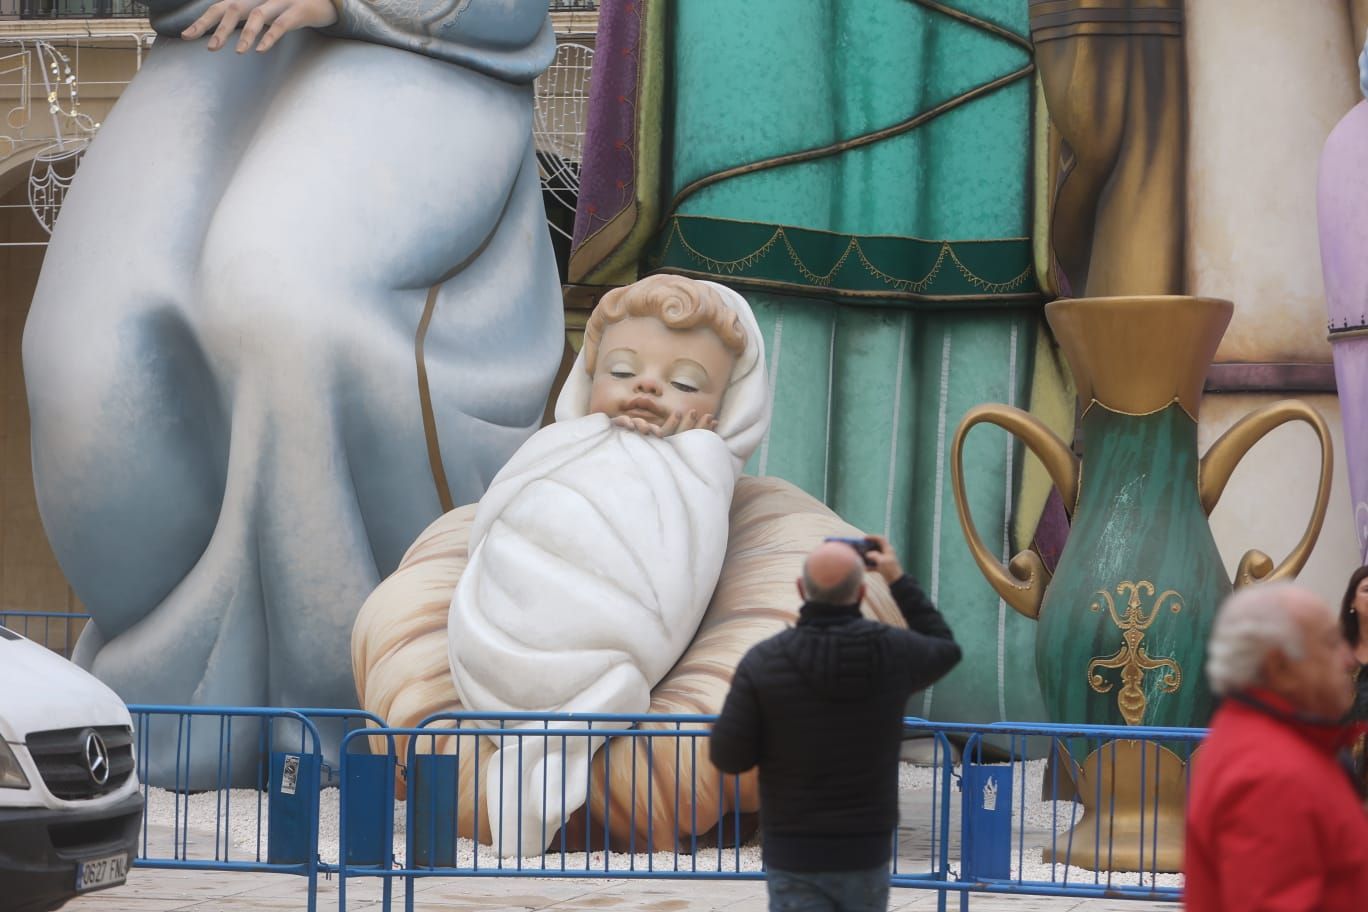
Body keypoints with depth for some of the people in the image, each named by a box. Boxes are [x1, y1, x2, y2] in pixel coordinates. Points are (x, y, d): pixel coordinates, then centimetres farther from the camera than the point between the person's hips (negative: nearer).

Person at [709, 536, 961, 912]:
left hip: (795, 854, -2)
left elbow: (729, 757, -9)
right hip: (864, 852, 2)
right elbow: (945, 652, 16)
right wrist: (898, 578, 19)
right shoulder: (892, 652, -9)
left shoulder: (764, 661, -15)